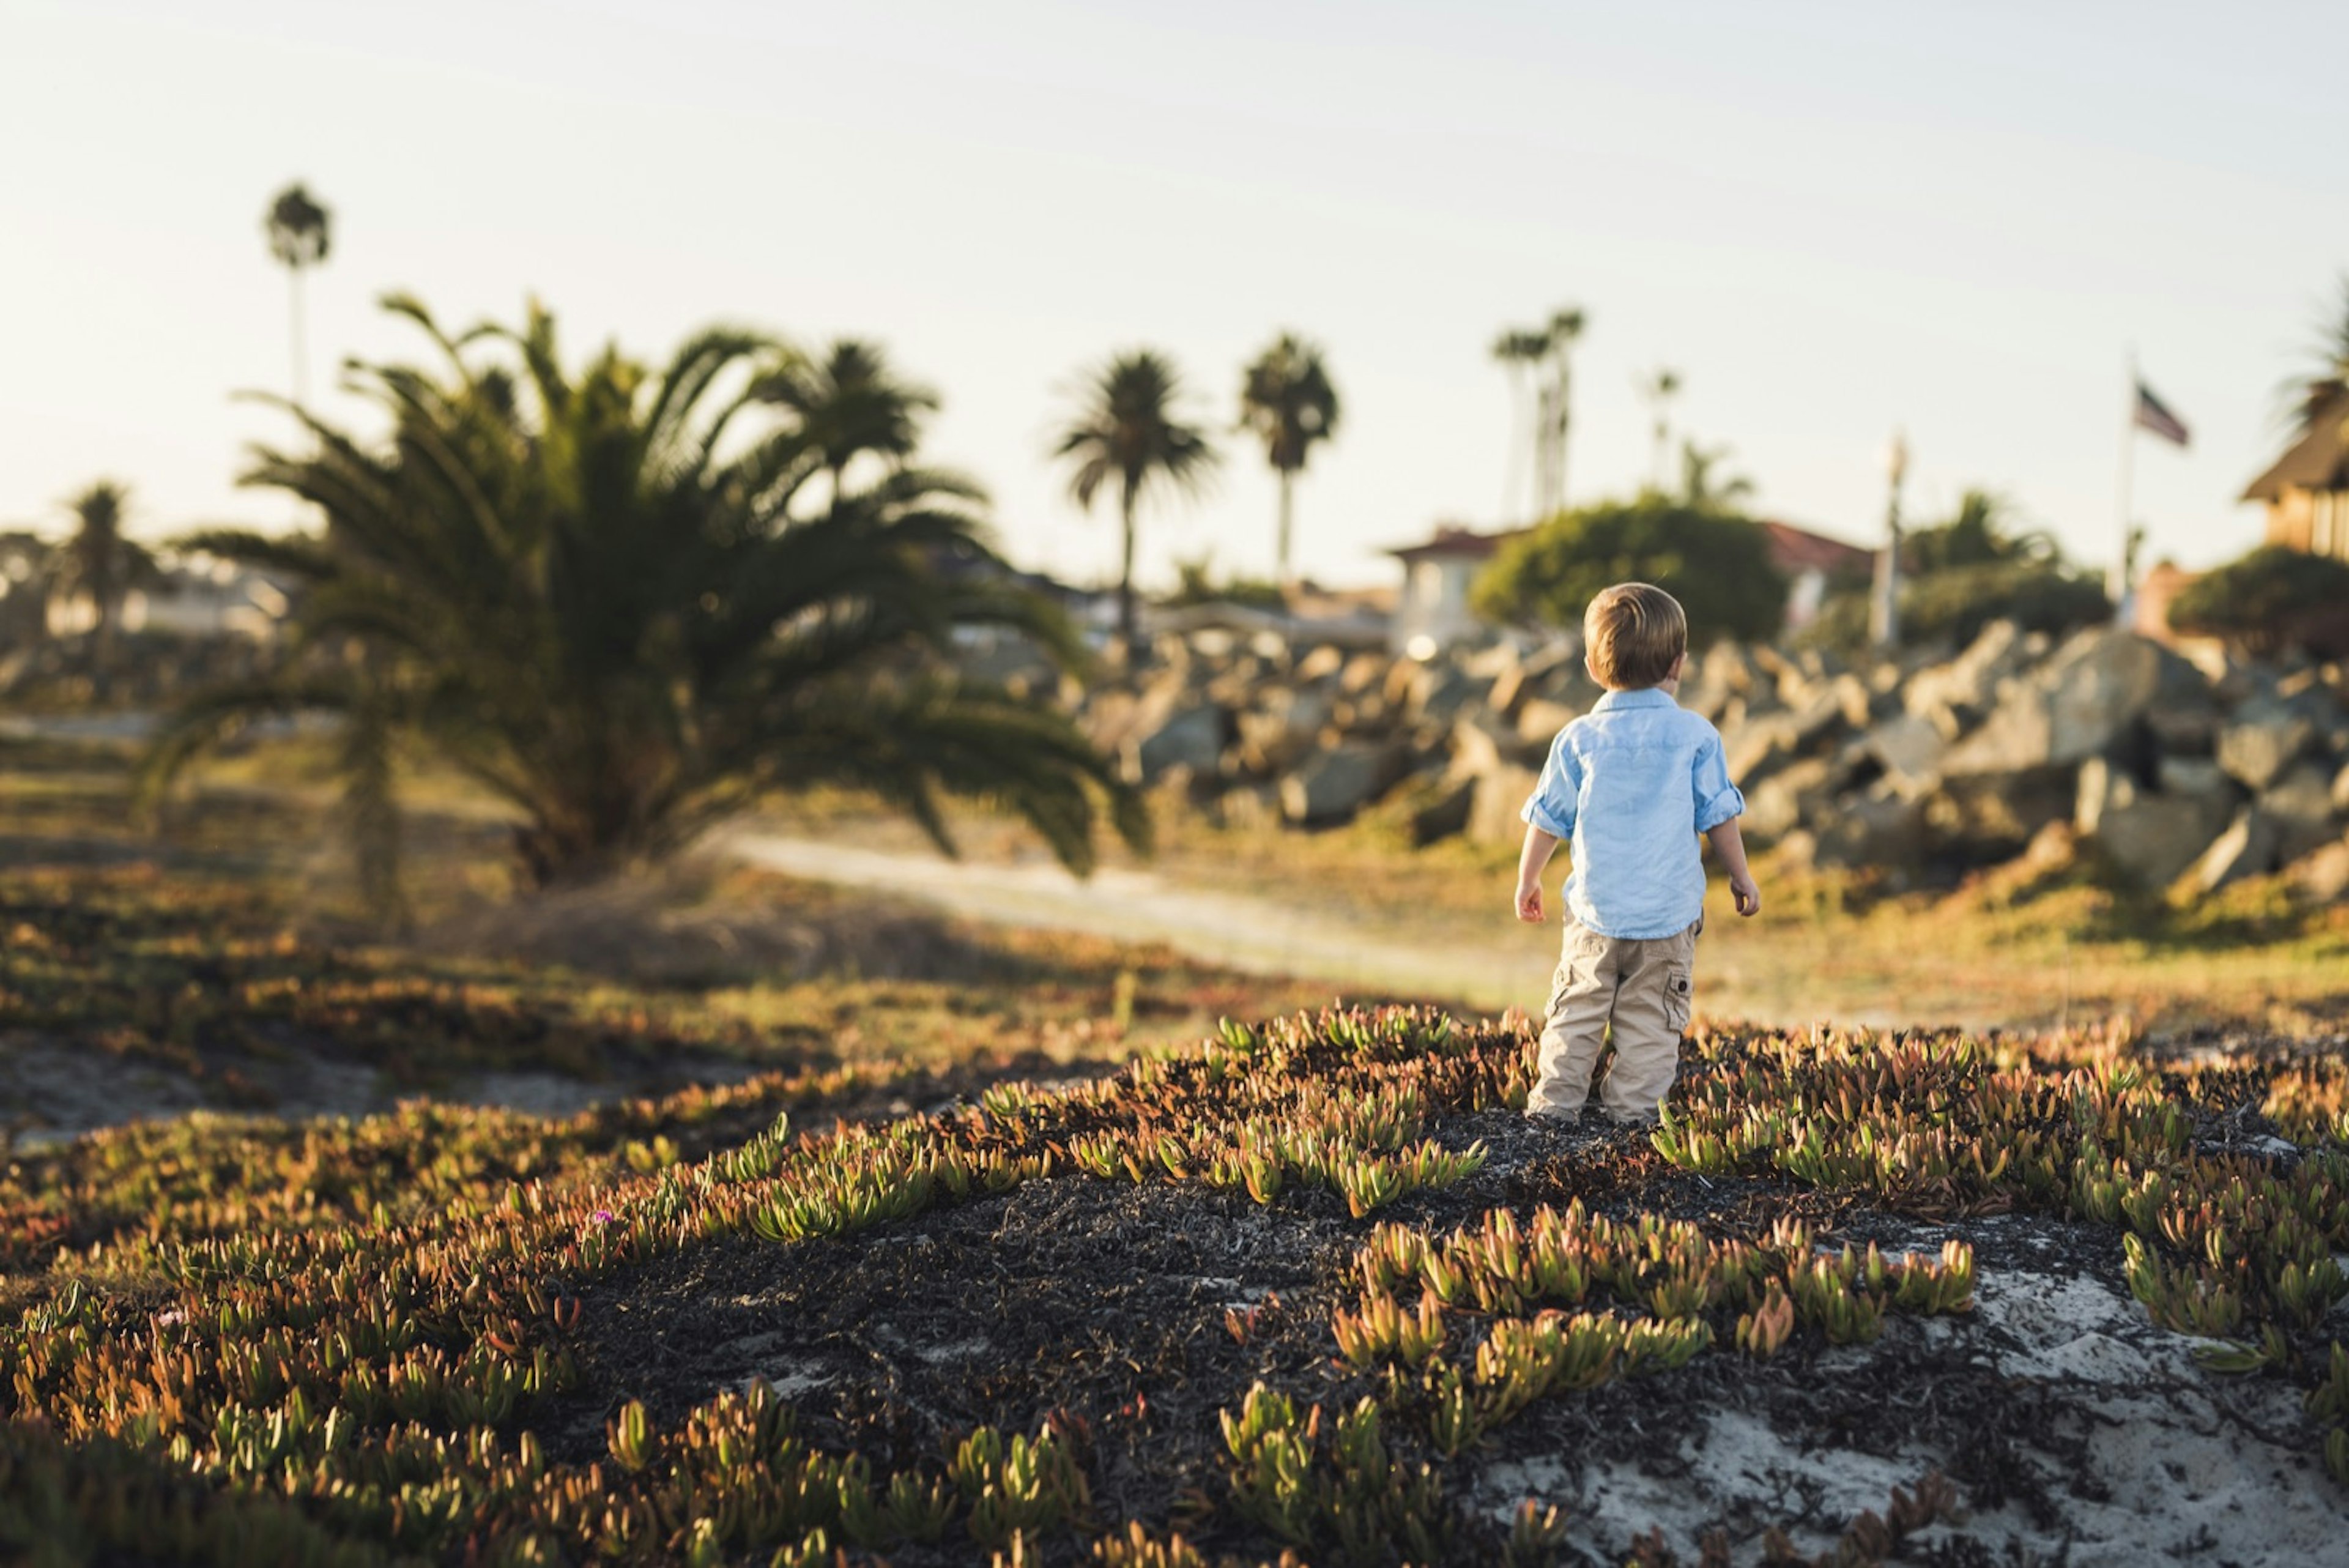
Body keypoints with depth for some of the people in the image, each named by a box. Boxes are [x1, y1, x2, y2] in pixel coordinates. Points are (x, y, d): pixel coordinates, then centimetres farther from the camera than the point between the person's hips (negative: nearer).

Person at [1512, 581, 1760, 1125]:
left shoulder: (1579, 739, -3)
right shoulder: (1695, 735, -4)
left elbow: (1549, 818, 4)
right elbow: (1719, 815, 2)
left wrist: (1528, 880, 18)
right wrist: (1741, 877, 16)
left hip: (1596, 910, 1)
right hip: (1670, 911, -1)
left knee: (1577, 1011, 10)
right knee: (1651, 1020, 6)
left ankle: (1555, 1103, 9)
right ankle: (1632, 1111, 5)